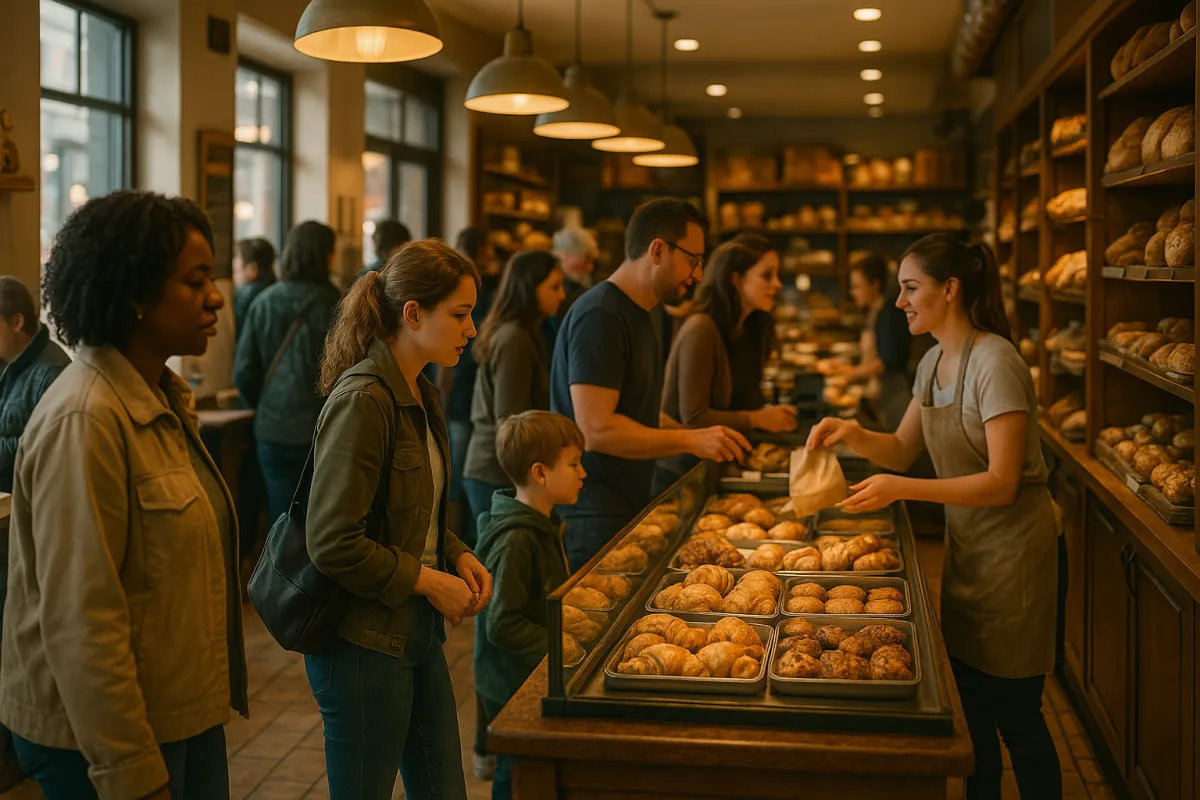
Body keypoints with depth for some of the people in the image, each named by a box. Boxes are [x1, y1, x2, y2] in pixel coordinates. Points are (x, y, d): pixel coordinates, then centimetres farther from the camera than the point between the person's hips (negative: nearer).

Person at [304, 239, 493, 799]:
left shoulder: (420, 396, 8)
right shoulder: (364, 401, -21)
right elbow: (333, 545, -24)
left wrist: (457, 555, 3)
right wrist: (429, 581, -16)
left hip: (417, 630, 9)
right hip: (364, 642, -9)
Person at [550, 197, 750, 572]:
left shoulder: (637, 315, 16)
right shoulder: (599, 316, -17)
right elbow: (597, 430, -24)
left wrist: (705, 440, 13)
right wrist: (690, 440, -18)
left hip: (625, 511, 10)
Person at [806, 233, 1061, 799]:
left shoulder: (995, 362, -21)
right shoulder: (934, 362, 6)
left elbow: (1002, 483, -24)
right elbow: (902, 450, 12)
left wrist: (901, 489, -31)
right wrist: (854, 435, -9)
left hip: (1012, 548, -8)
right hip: (963, 545, 8)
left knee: (1015, 715, 2)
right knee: (970, 708, 15)